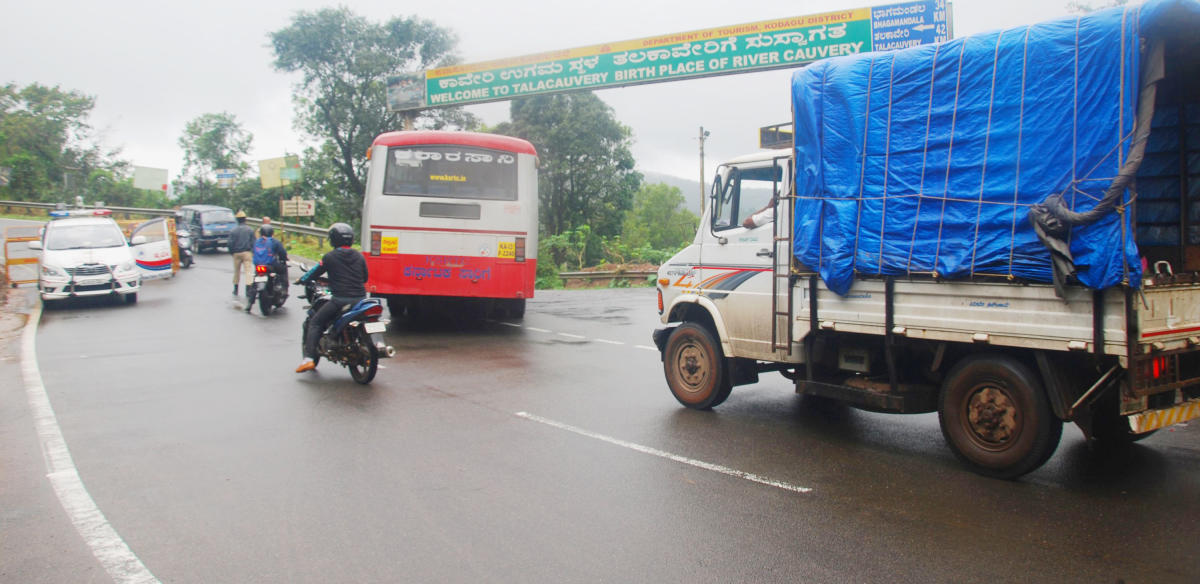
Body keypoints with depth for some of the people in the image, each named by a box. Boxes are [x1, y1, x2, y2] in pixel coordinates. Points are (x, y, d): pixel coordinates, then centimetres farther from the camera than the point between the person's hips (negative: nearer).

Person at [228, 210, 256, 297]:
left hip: (236, 253, 1)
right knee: (248, 271, -4)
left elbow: (230, 243, -5)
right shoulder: (250, 230, -3)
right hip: (247, 252, -1)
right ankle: (248, 289, -16)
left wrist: (232, 252, 10)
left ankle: (236, 290, 23)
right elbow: (253, 242, -3)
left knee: (237, 271, 14)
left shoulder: (233, 231, -3)